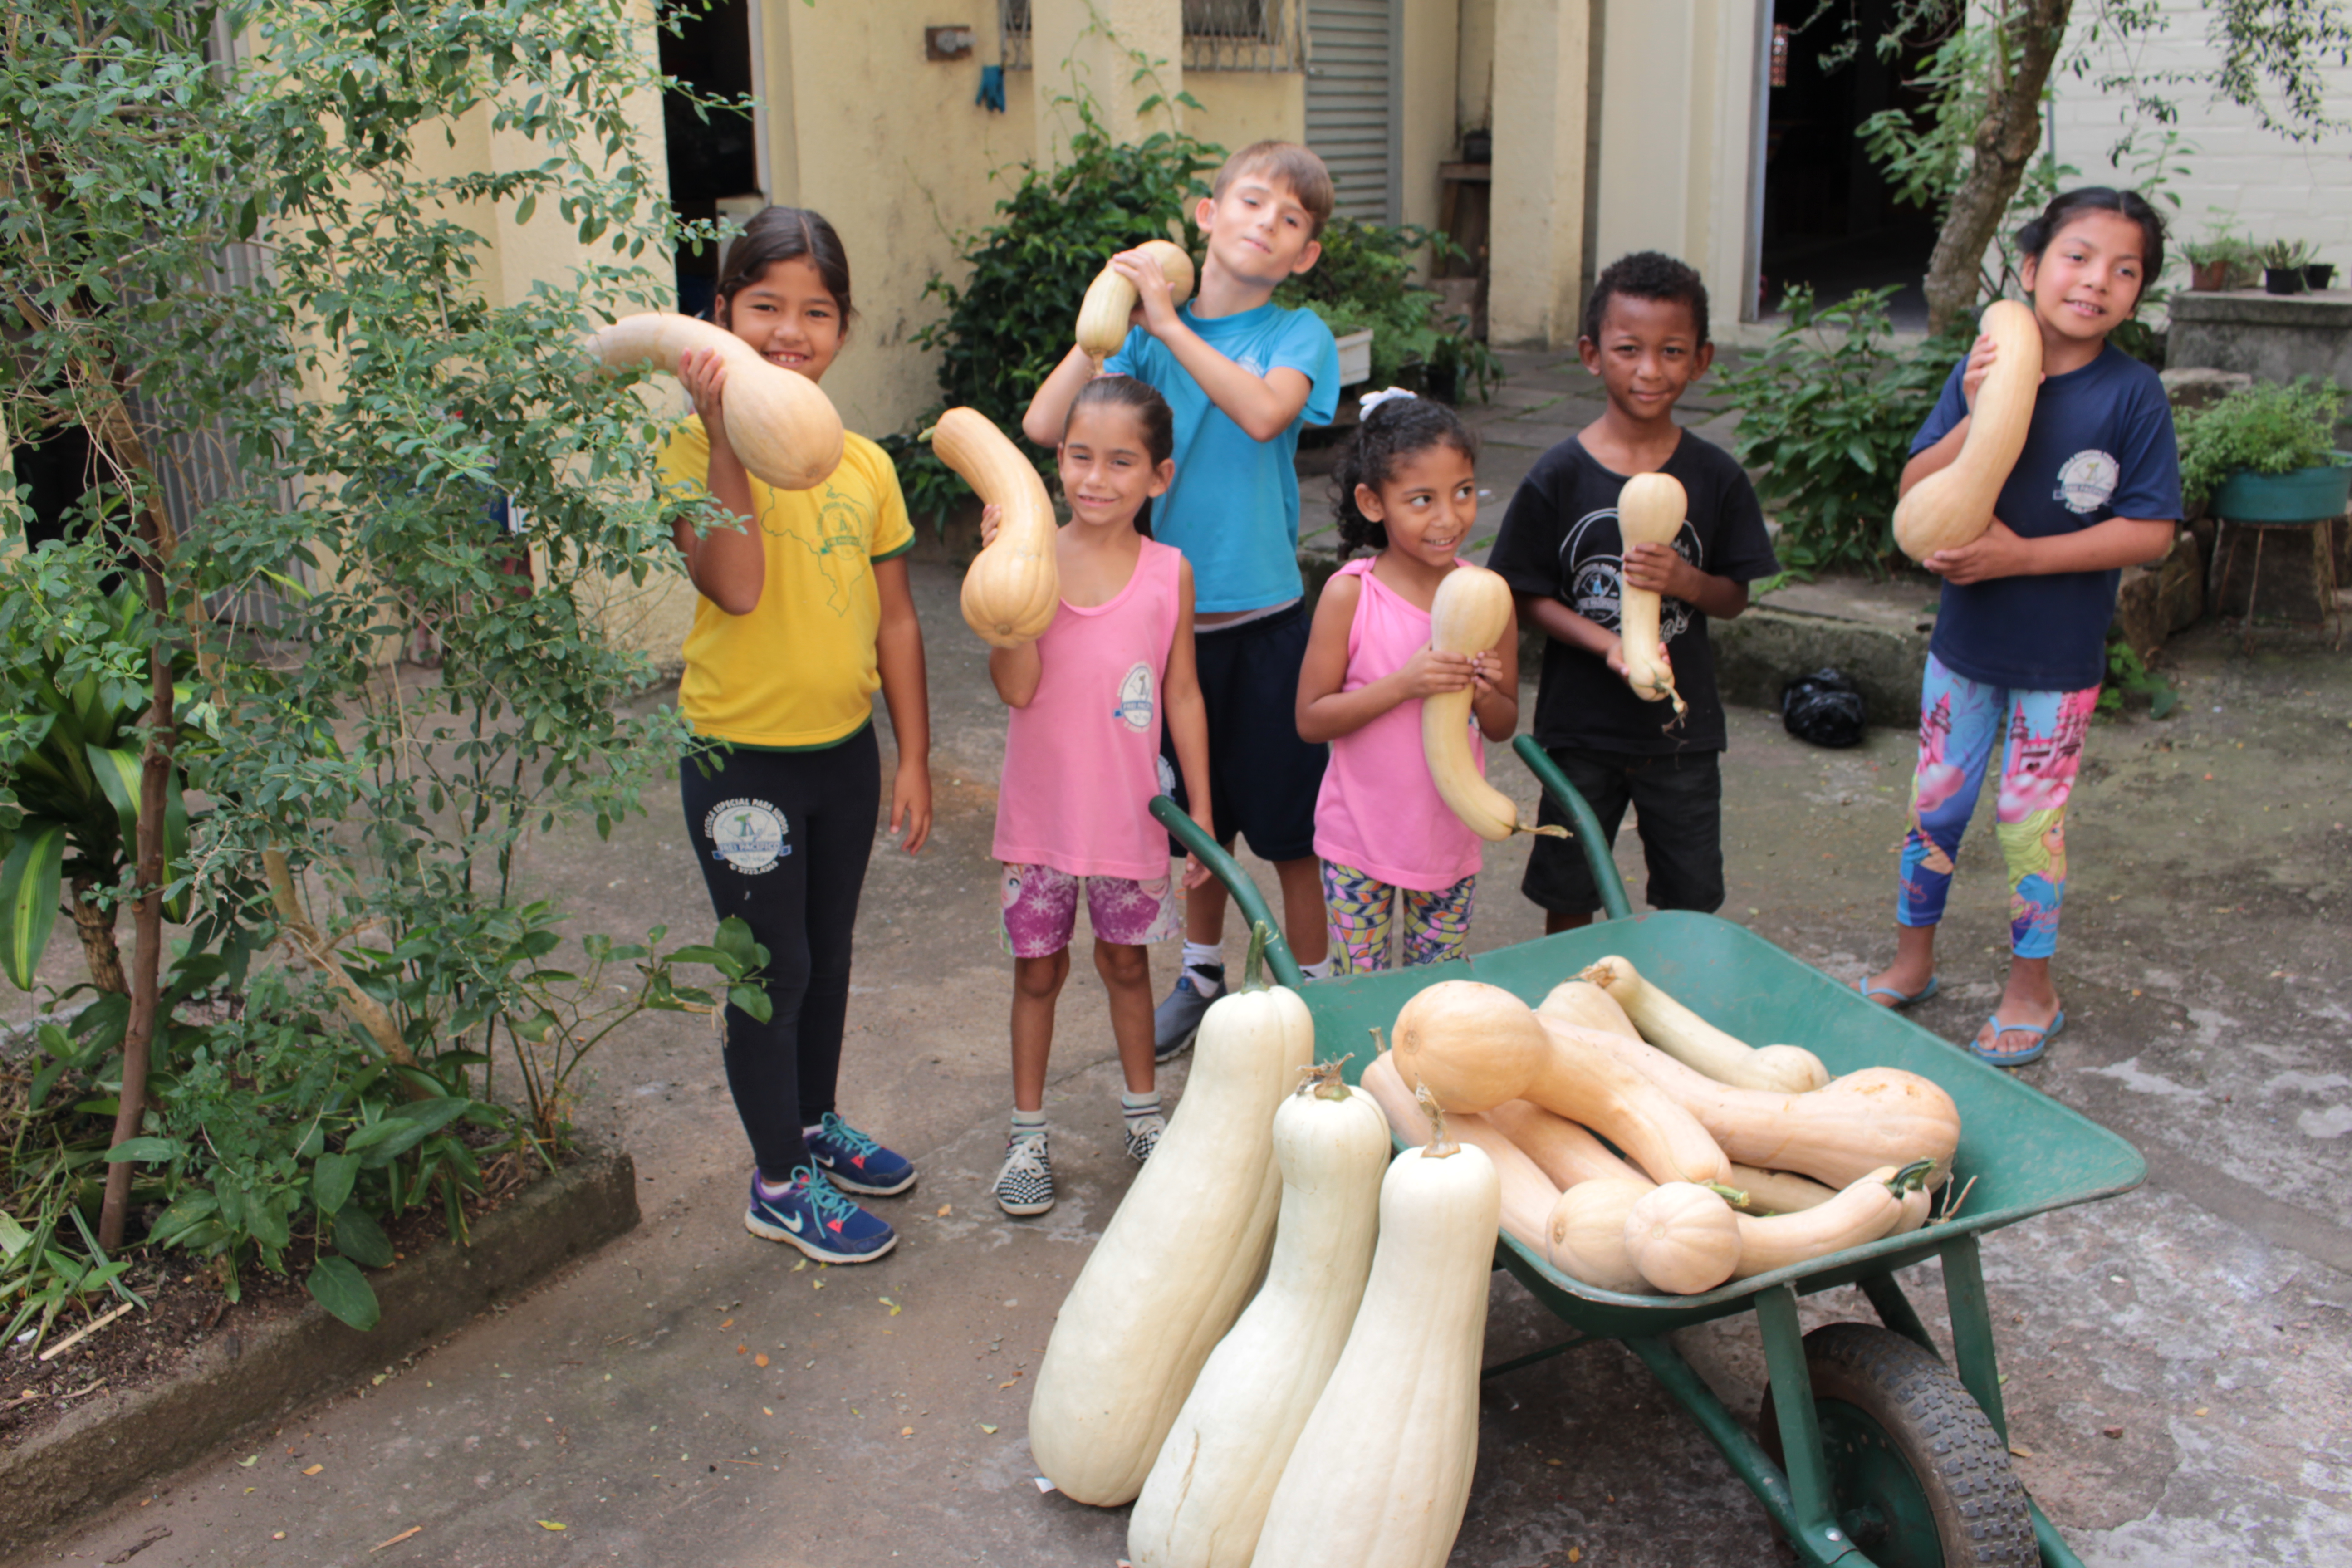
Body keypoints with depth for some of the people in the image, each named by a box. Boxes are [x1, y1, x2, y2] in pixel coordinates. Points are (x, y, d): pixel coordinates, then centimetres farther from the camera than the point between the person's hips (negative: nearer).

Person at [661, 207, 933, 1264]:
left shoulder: (863, 463, 1)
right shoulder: (698, 449, -13)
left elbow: (895, 618, 5)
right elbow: (735, 588, -28)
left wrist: (913, 756, 4)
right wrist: (728, 437, -31)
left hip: (847, 749, 5)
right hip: (742, 758, -5)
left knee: (829, 955, 20)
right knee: (775, 971, 5)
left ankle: (816, 1124, 42)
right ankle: (780, 1183, 23)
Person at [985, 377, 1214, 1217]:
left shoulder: (1168, 573, -6)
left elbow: (1182, 695, 1)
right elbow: (1016, 685, -18)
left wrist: (1201, 809, 2)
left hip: (1129, 813, 1)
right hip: (1041, 812, -1)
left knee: (1126, 960, 18)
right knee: (1037, 967, 11)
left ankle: (1143, 1111, 37)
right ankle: (1028, 1132, 27)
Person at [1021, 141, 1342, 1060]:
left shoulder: (1298, 333, -5)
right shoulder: (1149, 333, 2)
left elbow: (1263, 412, -28)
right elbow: (1046, 426, -10)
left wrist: (1169, 322, -24)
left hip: (1264, 615, -3)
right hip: (1172, 613, 3)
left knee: (1289, 825, 6)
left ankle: (1314, 989, 24)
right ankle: (1203, 972, 38)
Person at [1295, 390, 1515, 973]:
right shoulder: (1349, 594, -14)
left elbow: (1503, 727, 5)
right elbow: (1310, 718, -14)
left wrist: (1484, 691, -18)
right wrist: (1402, 684, -26)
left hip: (1450, 835, 3)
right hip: (1360, 838, -3)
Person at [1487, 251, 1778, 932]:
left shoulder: (1716, 477, -3)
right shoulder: (1559, 476, -8)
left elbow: (1735, 597, 3)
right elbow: (1529, 596, -6)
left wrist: (1685, 580, -20)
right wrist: (1608, 645, -22)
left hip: (1682, 727, 1)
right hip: (1580, 726, -1)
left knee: (1690, 902, 10)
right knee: (1569, 901, 11)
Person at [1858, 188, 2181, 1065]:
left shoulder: (2133, 393, -11)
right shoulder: (1985, 369, -3)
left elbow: (2150, 531, -14)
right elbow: (1915, 492, -7)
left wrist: (2023, 555, -21)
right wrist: (1977, 420, -24)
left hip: (2061, 656, -3)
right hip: (1966, 638, 3)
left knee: (2030, 821, 7)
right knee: (1935, 805, 13)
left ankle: (2032, 992, 26)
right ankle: (1912, 962, 33)